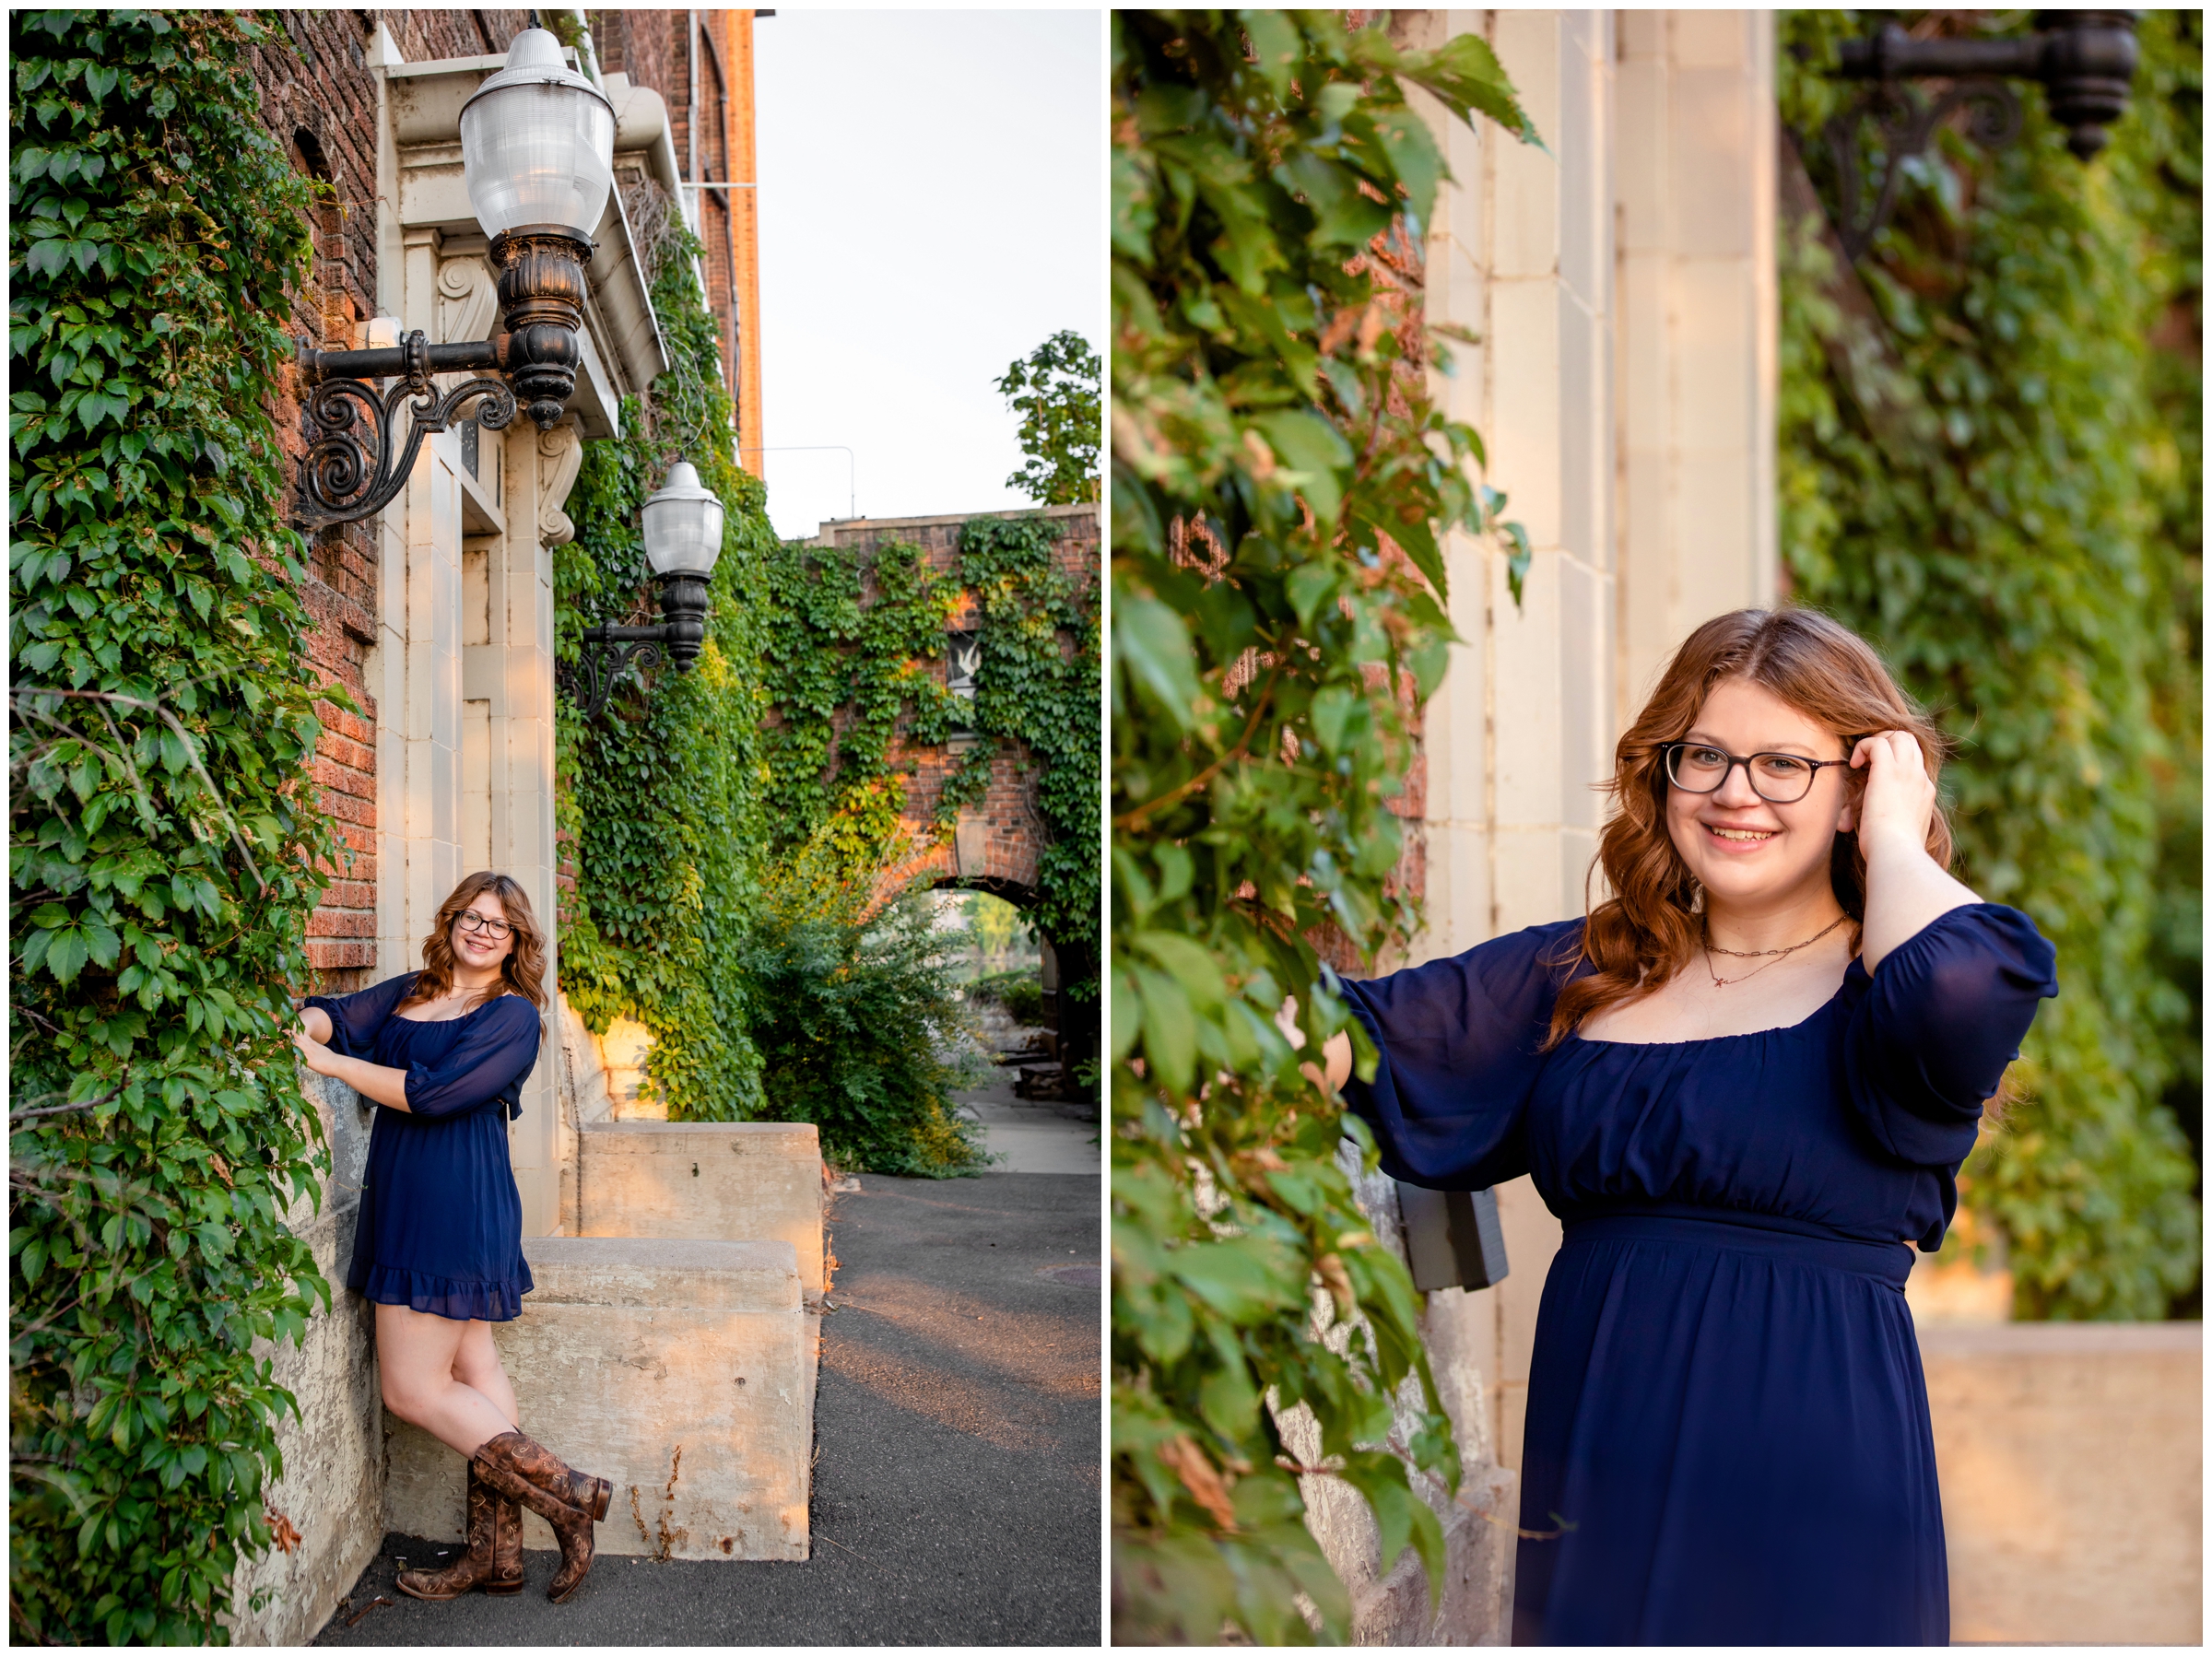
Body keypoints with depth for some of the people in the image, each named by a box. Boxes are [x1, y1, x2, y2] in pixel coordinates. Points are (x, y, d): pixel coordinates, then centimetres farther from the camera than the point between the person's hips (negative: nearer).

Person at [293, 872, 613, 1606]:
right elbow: (343, 1014, 1)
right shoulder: (409, 992, 16)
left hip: (453, 1205, -8)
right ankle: (497, 1552, 17)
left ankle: (566, 1494, 5)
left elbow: (432, 1093, -18)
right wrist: (294, 1023, -22)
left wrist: (328, 1060, -14)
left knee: (414, 1389, -5)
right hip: (407, 1200, 8)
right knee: (471, 1367, 10)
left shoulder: (513, 1015, -8)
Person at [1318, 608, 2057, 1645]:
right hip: (1588, 1479, 4)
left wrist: (1893, 838, -11)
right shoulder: (1583, 974, 8)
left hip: (1808, 1488, -3)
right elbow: (1349, 1040, 1)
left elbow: (1965, 988, -29)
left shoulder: (1879, 983, -4)